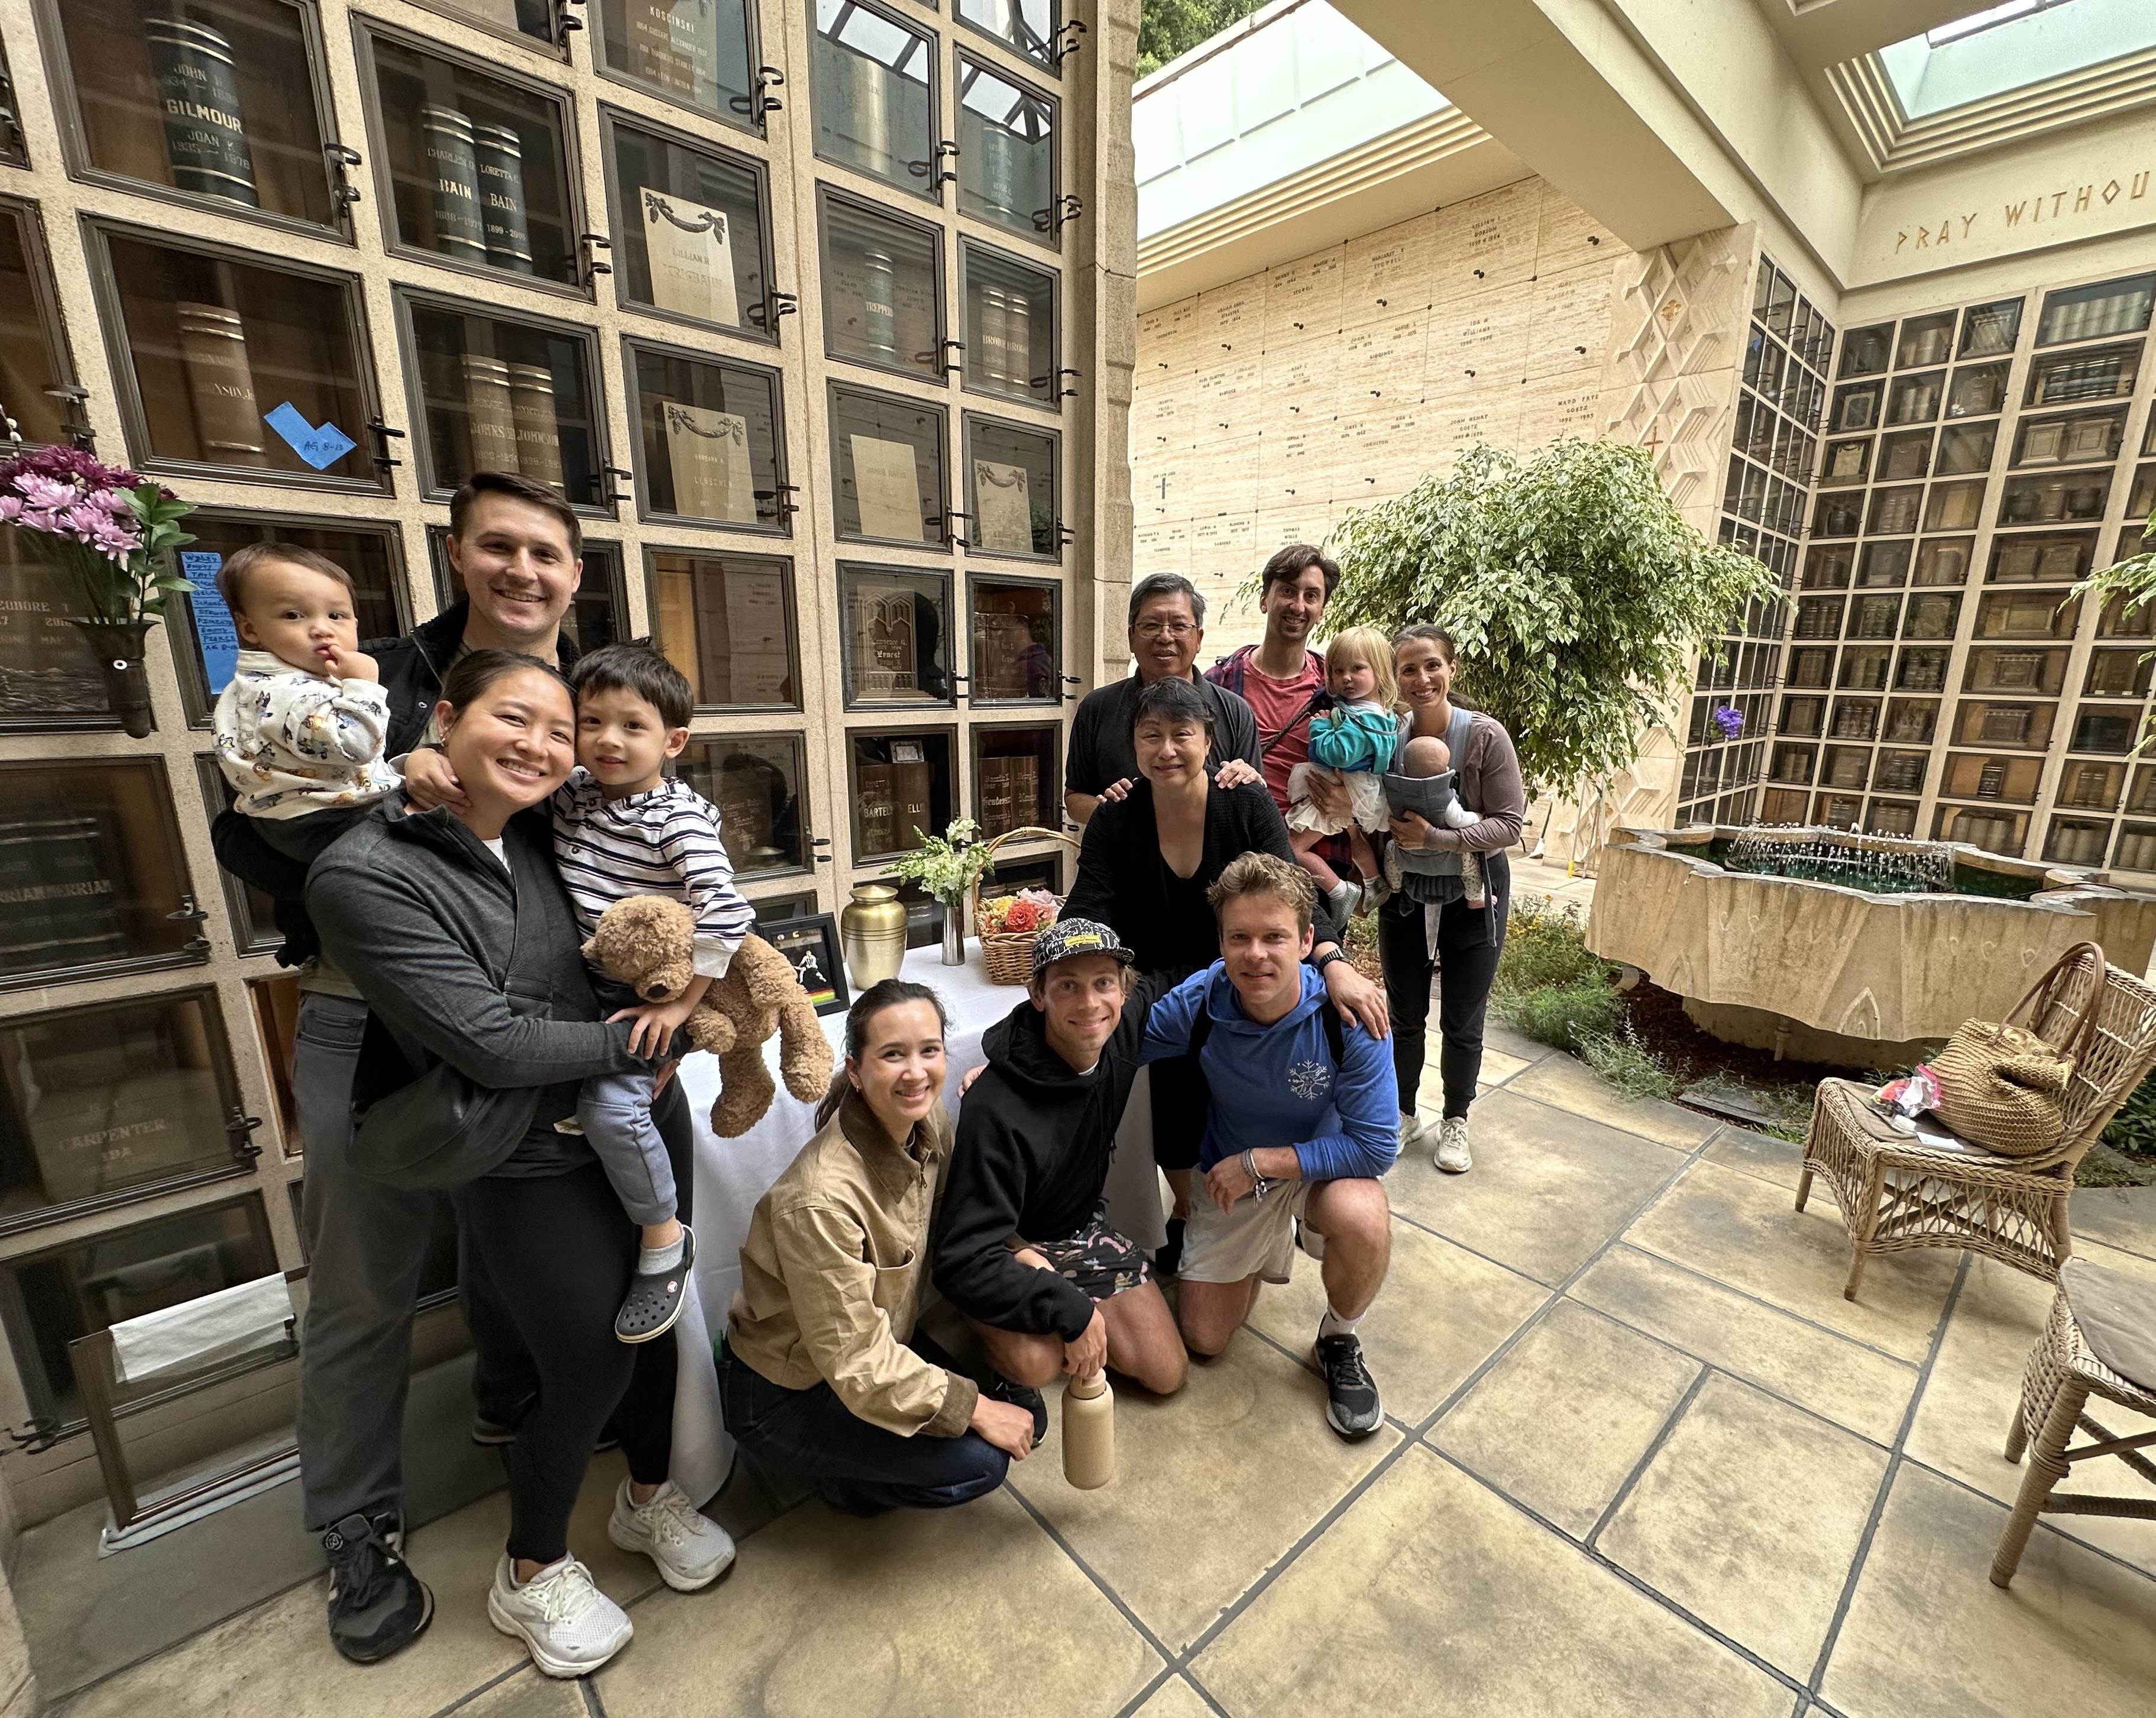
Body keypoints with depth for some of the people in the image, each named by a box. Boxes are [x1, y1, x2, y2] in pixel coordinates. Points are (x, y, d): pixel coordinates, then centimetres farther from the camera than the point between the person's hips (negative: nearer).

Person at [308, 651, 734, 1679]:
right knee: (590, 1367, 7)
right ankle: (532, 1576, 40)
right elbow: (493, 1044, -23)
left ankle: (649, 1496, 48)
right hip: (530, 1169, -5)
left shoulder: (544, 837, -1)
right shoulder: (365, 876, -19)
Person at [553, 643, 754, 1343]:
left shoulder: (678, 818, -19)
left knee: (610, 1106, -17)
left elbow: (726, 914, -27)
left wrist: (678, 1005, -23)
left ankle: (664, 1240, 2)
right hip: (582, 979, 8)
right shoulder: (571, 791, 2)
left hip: (649, 989, -7)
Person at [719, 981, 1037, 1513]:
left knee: (1019, 1415, 0)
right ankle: (847, 1480, 9)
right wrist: (975, 1409, -20)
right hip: (780, 1395, -7)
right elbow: (856, 1362, -26)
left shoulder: (931, 1122, -14)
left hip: (878, 1341, 7)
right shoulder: (823, 1197, -35)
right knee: (978, 1460, -18)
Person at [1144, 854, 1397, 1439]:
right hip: (1234, 1176, 3)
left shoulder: (1349, 1016, -29)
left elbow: (1376, 1148, -26)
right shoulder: (1198, 1003, -24)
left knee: (1362, 1220, -37)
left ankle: (1339, 1339, -2)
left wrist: (1261, 1162, -27)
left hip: (1326, 1166, -2)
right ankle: (1270, 1243, 36)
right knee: (1202, 1338, 6)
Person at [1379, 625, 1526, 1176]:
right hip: (1404, 896, 2)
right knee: (1405, 1016, 15)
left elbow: (1509, 823, -16)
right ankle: (1405, 1115, 37)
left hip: (1472, 897, -2)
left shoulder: (1485, 735, -16)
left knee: (1462, 1022, 12)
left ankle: (1455, 1123, 35)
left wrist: (1436, 838, -27)